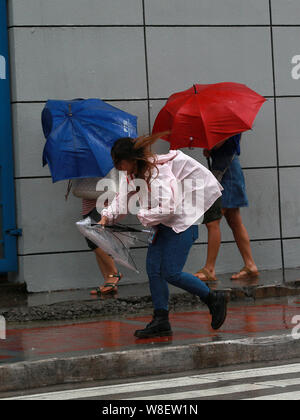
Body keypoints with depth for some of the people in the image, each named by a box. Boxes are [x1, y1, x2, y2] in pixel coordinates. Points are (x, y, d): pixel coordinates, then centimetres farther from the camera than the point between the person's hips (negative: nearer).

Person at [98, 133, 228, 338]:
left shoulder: (159, 172, -23)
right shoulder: (134, 175, 5)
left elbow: (168, 208, -28)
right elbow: (122, 198, 9)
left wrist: (141, 216, -20)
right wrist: (107, 216, -8)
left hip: (182, 223, -9)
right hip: (164, 226, 9)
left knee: (171, 273, -12)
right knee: (153, 269, 0)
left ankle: (214, 300, 5)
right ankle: (161, 321, 5)